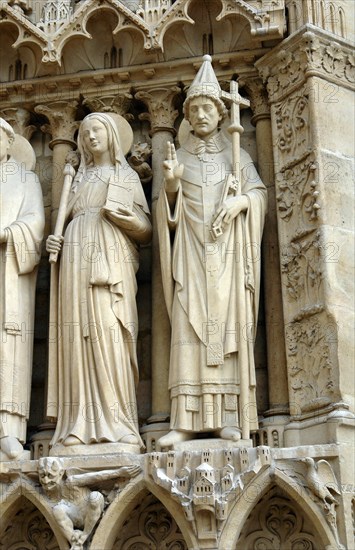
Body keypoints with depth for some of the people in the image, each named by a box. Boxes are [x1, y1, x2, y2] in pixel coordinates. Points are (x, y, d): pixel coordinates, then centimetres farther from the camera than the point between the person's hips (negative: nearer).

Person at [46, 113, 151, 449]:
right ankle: (81, 424, -12)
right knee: (78, 335, -9)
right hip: (76, 260, 3)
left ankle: (117, 424, -17)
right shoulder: (79, 178, 27)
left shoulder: (127, 176, 18)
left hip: (111, 260, -3)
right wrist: (54, 240, 5)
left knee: (111, 335, -15)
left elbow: (146, 231, 10)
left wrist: (129, 221, -11)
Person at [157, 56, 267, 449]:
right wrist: (171, 185, -11)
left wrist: (241, 201, -17)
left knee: (229, 325, -7)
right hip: (191, 251, 1)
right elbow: (169, 210, 9)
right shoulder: (179, 156, 16)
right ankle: (187, 419, -13)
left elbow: (259, 192, 5)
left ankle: (228, 416, -8)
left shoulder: (235, 154, 14)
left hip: (227, 251, 0)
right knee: (188, 328, -9)